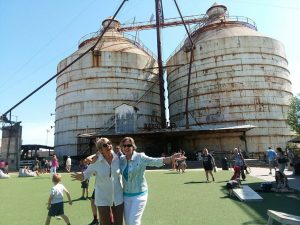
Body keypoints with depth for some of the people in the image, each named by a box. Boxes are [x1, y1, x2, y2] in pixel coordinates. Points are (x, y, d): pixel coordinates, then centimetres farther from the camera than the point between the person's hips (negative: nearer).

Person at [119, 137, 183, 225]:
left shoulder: (140, 157, -15)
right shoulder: (121, 159, 0)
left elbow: (155, 161, -28)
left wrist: (170, 159, -44)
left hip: (139, 194, -5)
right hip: (125, 195, 5)